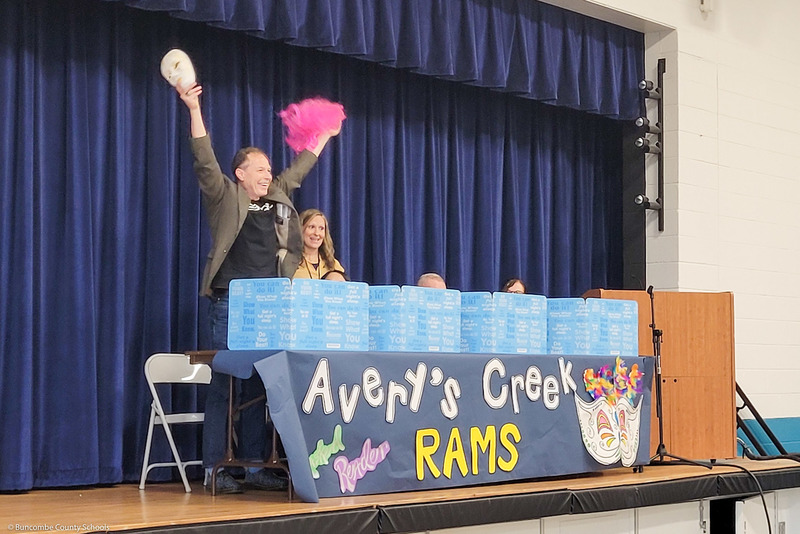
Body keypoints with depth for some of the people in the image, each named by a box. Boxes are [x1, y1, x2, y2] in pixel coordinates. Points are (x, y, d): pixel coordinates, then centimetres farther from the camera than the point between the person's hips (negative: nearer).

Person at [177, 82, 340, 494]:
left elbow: (298, 169, 31)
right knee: (223, 386, -4)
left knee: (257, 387, 8)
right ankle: (214, 470, -1)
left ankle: (254, 466, 13)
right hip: (230, 304, -6)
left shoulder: (278, 197, 17)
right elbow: (204, 160, -10)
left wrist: (323, 138, 39)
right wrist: (194, 109, -18)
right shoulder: (225, 197, 1)